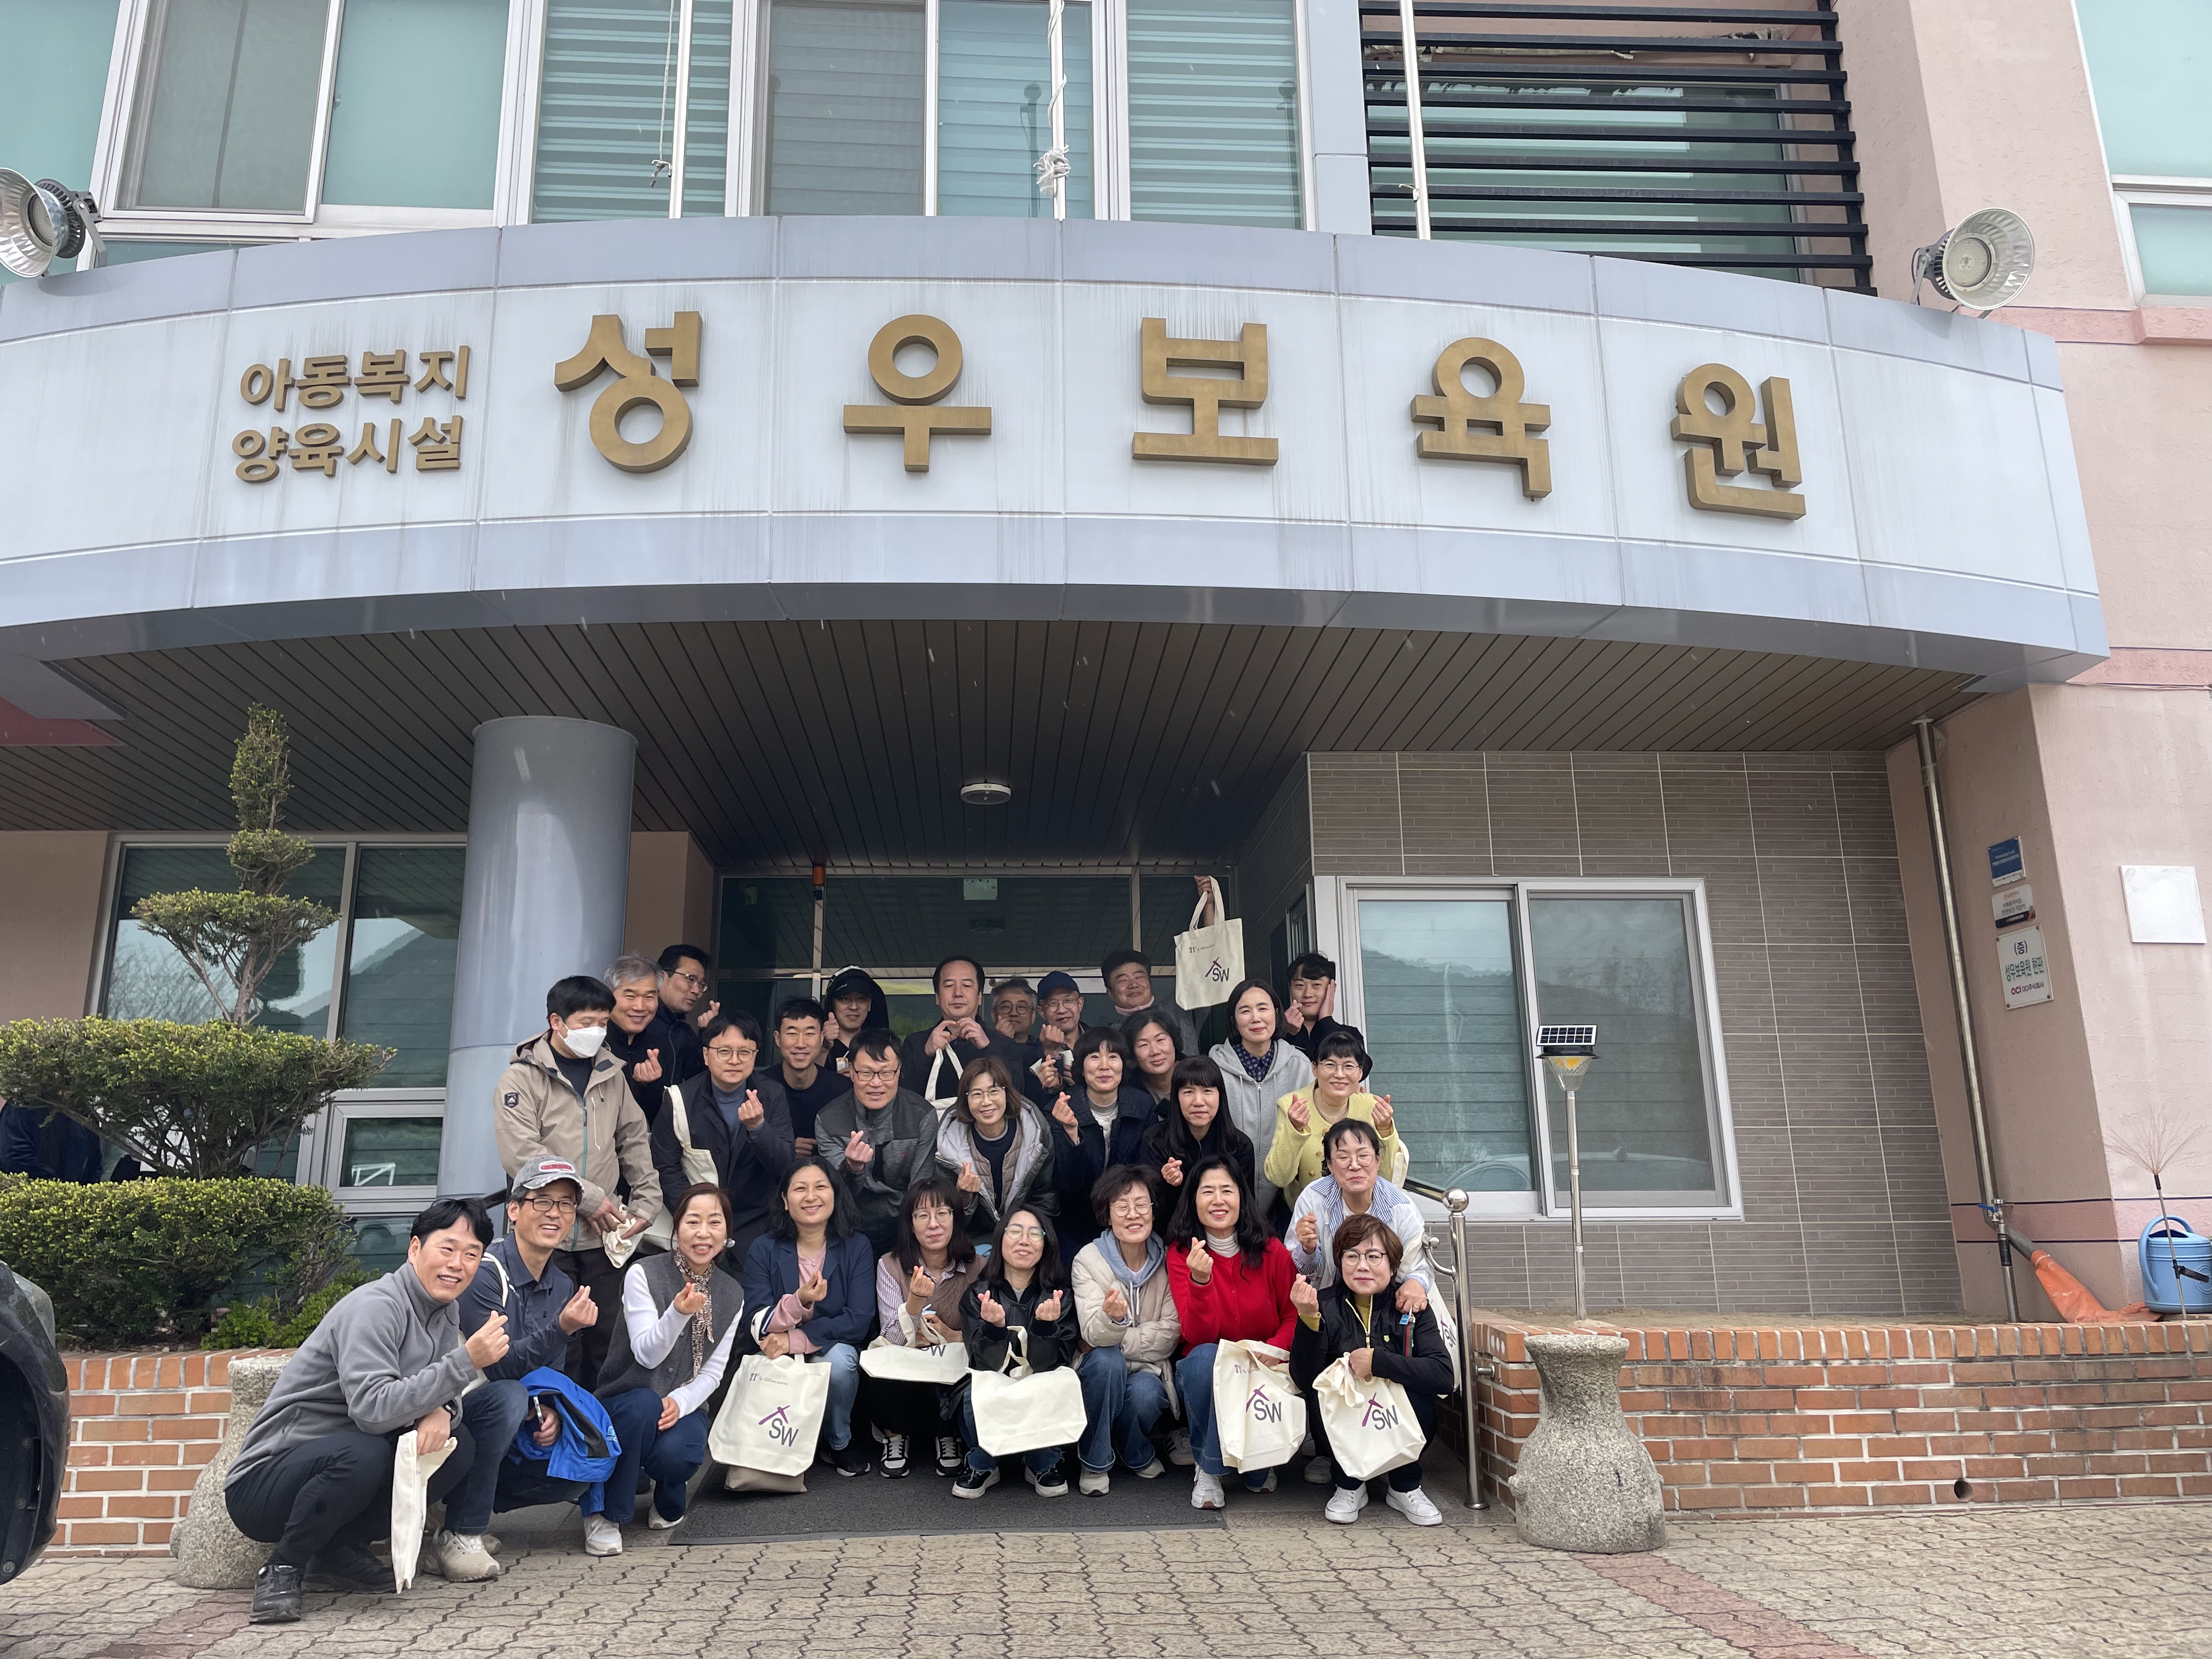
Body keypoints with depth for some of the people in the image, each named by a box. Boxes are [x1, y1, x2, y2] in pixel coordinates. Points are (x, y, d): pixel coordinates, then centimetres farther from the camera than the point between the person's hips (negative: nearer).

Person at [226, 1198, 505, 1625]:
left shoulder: (444, 1312, 5)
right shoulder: (375, 1308, -21)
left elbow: (445, 1392, 3)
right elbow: (372, 1407, -33)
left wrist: (441, 1411, -21)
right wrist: (466, 1361, -36)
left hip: (337, 1466, 8)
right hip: (263, 1482, -8)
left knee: (458, 1445, -10)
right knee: (363, 1453, -36)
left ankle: (342, 1550, 2)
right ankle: (282, 1568, -10)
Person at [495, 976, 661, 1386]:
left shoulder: (611, 1074, 11)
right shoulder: (523, 1077, -4)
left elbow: (635, 1141, 16)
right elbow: (521, 1155, -14)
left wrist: (647, 1201, 3)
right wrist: (591, 1198, -14)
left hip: (604, 1234, 4)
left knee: (606, 1341, 7)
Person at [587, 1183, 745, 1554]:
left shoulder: (732, 1296, 2)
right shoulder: (643, 1274, -10)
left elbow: (713, 1372, 3)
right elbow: (647, 1354, -18)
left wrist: (680, 1403, -18)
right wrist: (679, 1313, -38)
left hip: (685, 1404, 2)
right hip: (627, 1401, -2)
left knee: (675, 1454, -30)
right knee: (644, 1405, -36)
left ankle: (670, 1498, 9)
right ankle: (605, 1514, -15)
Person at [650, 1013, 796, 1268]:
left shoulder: (772, 1095, -4)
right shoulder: (681, 1100, -5)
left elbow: (786, 1167, -11)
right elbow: (665, 1168, -2)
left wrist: (758, 1127, -29)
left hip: (755, 1226, 0)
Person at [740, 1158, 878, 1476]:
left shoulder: (856, 1248, -4)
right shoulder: (763, 1251, -3)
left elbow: (858, 1322, -12)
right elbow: (759, 1327, -11)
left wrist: (793, 1339, -21)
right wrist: (799, 1302, -31)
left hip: (834, 1349, 1)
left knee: (838, 1359, -32)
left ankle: (840, 1442, -2)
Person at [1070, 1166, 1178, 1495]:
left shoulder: (1168, 1260, -5)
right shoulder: (1089, 1260, -9)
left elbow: (1168, 1335, -8)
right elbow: (1094, 1335, -20)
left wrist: (1118, 1339, -18)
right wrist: (1112, 1317, -42)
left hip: (1149, 1371, 1)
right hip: (1100, 1372, 0)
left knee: (1144, 1394, -32)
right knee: (1106, 1360, -33)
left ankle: (1138, 1456, 4)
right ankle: (1095, 1464, -13)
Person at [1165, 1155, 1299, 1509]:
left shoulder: (1271, 1251, -4)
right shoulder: (1181, 1253, -7)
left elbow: (1294, 1316, 3)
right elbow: (1198, 1336, -16)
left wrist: (1274, 1349, -19)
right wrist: (1200, 1280, -34)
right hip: (1205, 1373, 0)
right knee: (1205, 1356, -34)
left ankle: (1257, 1465, 0)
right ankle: (1208, 1469, -11)